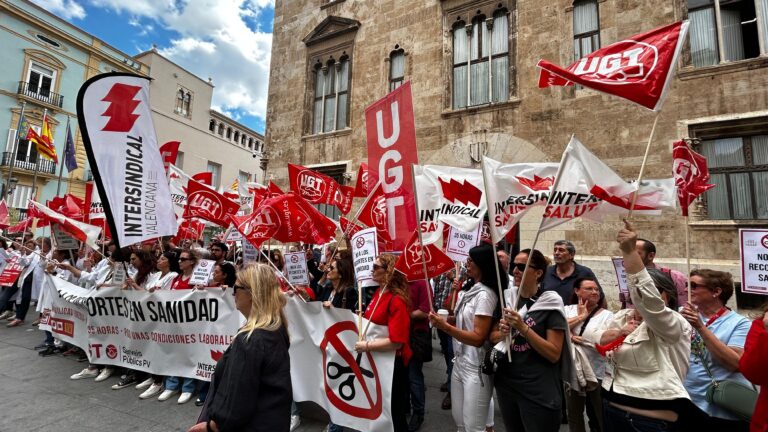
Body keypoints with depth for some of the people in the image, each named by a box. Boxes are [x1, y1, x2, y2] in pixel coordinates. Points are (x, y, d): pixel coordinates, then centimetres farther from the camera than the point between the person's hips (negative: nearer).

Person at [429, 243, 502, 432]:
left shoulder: (485, 295, -19)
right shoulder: (473, 290, 8)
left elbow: (478, 338, -22)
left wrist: (445, 326, -27)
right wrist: (443, 322, 5)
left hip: (475, 368, -9)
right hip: (460, 363, 9)